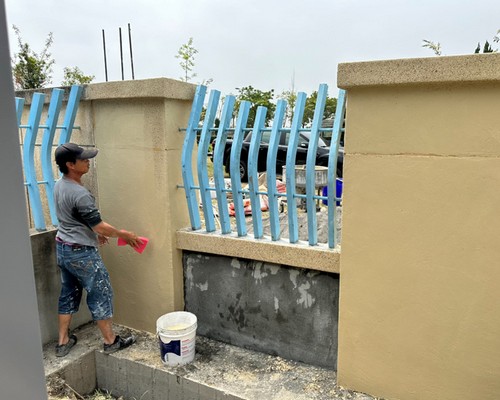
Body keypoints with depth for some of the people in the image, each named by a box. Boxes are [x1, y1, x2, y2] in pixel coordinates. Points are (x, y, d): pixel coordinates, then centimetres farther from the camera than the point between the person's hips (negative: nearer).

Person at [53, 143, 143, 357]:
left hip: (63, 248, 9)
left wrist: (93, 232, 24)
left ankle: (63, 341, 29)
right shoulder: (80, 194, -27)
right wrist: (123, 234, -6)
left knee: (68, 293, 19)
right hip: (81, 253, -9)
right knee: (100, 294, 4)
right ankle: (111, 341, 17)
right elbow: (99, 226, -22)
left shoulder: (59, 185, 4)